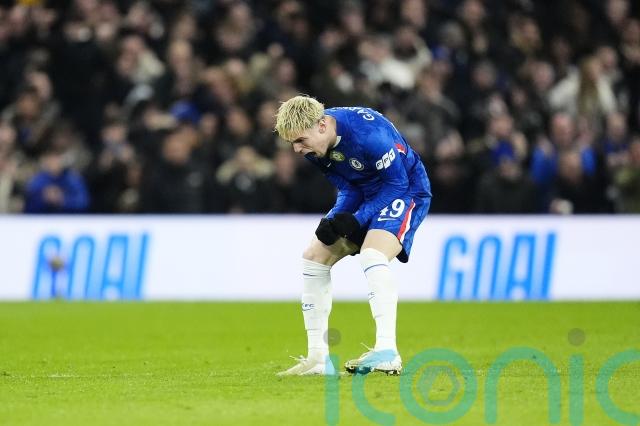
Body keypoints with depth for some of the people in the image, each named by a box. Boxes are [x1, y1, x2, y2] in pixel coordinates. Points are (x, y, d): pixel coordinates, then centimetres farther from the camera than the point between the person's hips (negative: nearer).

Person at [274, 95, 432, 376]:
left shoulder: (367, 134, -33)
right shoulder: (314, 144, -7)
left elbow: (397, 182, -24)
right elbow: (347, 187, 2)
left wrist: (358, 220, -28)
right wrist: (335, 219, -17)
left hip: (406, 191, -9)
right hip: (364, 195, 9)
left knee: (371, 255, -33)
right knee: (313, 258, 1)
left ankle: (387, 352, -38)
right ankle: (318, 358, 6)